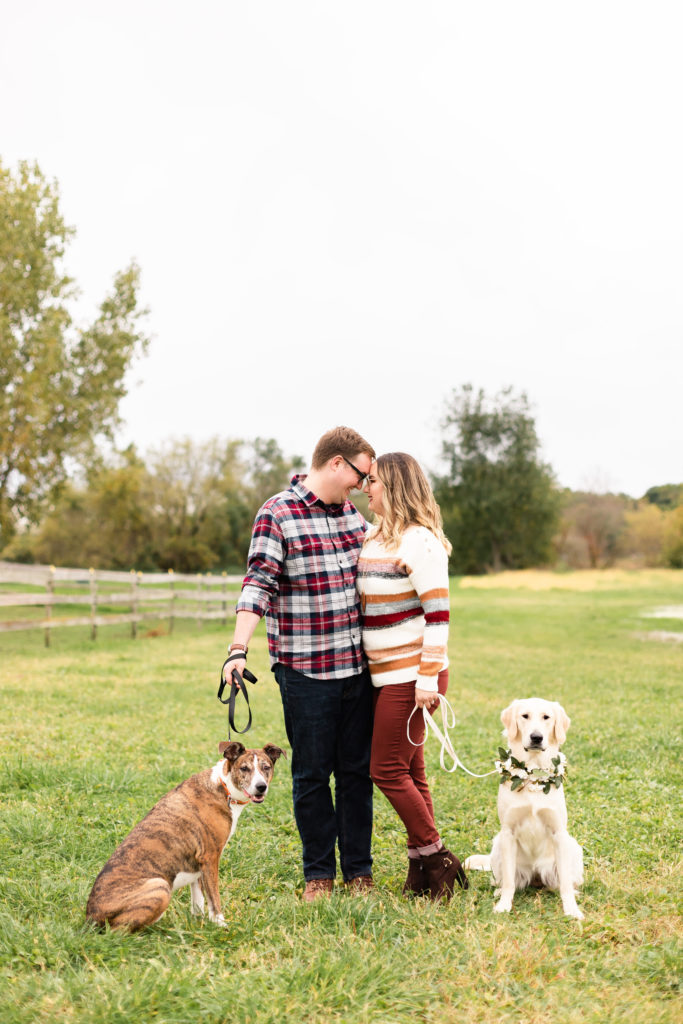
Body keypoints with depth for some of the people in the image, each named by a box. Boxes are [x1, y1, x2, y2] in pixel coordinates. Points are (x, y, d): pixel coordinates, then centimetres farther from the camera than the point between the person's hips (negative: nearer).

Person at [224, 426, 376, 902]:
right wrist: (239, 647, -25)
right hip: (305, 670, -5)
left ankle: (359, 869, 21)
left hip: (358, 665, 6)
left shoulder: (352, 512, 11)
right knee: (312, 774, 5)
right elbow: (258, 583, -16)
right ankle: (319, 872, 18)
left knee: (357, 770, 10)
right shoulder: (277, 514, -9)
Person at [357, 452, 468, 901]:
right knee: (409, 772, 11)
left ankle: (437, 859, 7)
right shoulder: (375, 536, 13)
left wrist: (428, 678, -21)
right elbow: (363, 601, 26)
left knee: (389, 770, -5)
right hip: (387, 675, 9)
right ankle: (424, 865, 19)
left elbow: (437, 612, -18)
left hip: (411, 675, -9)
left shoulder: (419, 541, -14)